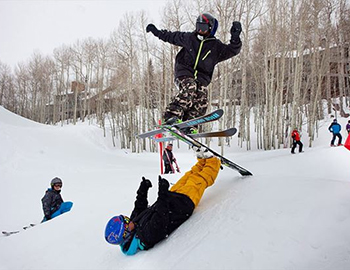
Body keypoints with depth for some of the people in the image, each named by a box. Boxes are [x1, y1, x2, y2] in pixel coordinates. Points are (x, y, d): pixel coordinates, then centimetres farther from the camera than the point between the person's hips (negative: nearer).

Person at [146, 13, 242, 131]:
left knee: (202, 100, -24)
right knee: (190, 88, -34)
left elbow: (232, 50, -2)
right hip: (184, 73, -2)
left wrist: (235, 38, -20)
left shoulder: (216, 46, 9)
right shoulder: (189, 37, 12)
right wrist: (157, 31, 29)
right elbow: (171, 36, 26)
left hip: (201, 78, 2)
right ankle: (171, 116, -40)